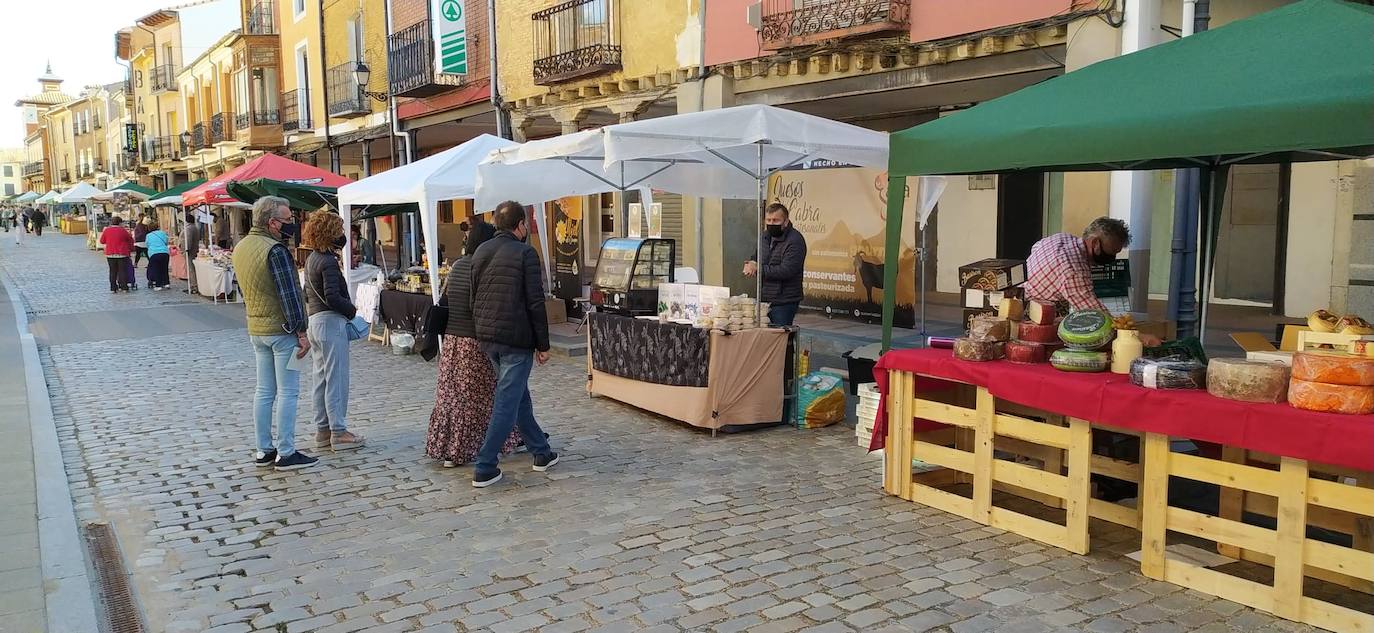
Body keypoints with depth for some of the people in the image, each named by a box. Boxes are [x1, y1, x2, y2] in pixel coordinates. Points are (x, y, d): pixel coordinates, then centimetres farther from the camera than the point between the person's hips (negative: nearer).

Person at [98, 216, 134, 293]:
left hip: (110, 254, 3)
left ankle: (113, 288, 8)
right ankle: (124, 287, 3)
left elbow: (102, 241, 9)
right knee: (123, 271, 4)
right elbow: (131, 240, 4)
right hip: (122, 254, -3)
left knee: (113, 271, 9)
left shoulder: (106, 230, 1)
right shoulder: (123, 231, -7)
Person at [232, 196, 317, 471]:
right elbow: (289, 293, -19)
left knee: (264, 391, 13)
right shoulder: (275, 249, -18)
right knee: (287, 392, -2)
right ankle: (286, 453, 2)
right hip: (281, 329, -8)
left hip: (256, 329, 9)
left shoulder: (241, 247, 10)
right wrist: (301, 331, -16)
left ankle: (263, 450, 18)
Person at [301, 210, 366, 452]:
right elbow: (332, 297, -23)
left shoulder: (311, 259, 12)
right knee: (337, 379, -3)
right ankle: (338, 432, 2)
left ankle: (322, 430, 20)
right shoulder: (328, 261, -17)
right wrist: (352, 310, -9)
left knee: (321, 378, 14)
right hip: (331, 322, -10)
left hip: (314, 321, 10)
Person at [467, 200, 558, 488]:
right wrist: (543, 345, -8)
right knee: (506, 402, -2)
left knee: (519, 394, 19)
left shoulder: (480, 251, 10)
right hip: (516, 339, -8)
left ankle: (541, 453, 28)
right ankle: (484, 469, -1)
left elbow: (474, 297, 15)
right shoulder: (525, 253, -11)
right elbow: (535, 303, -14)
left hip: (486, 336, 8)